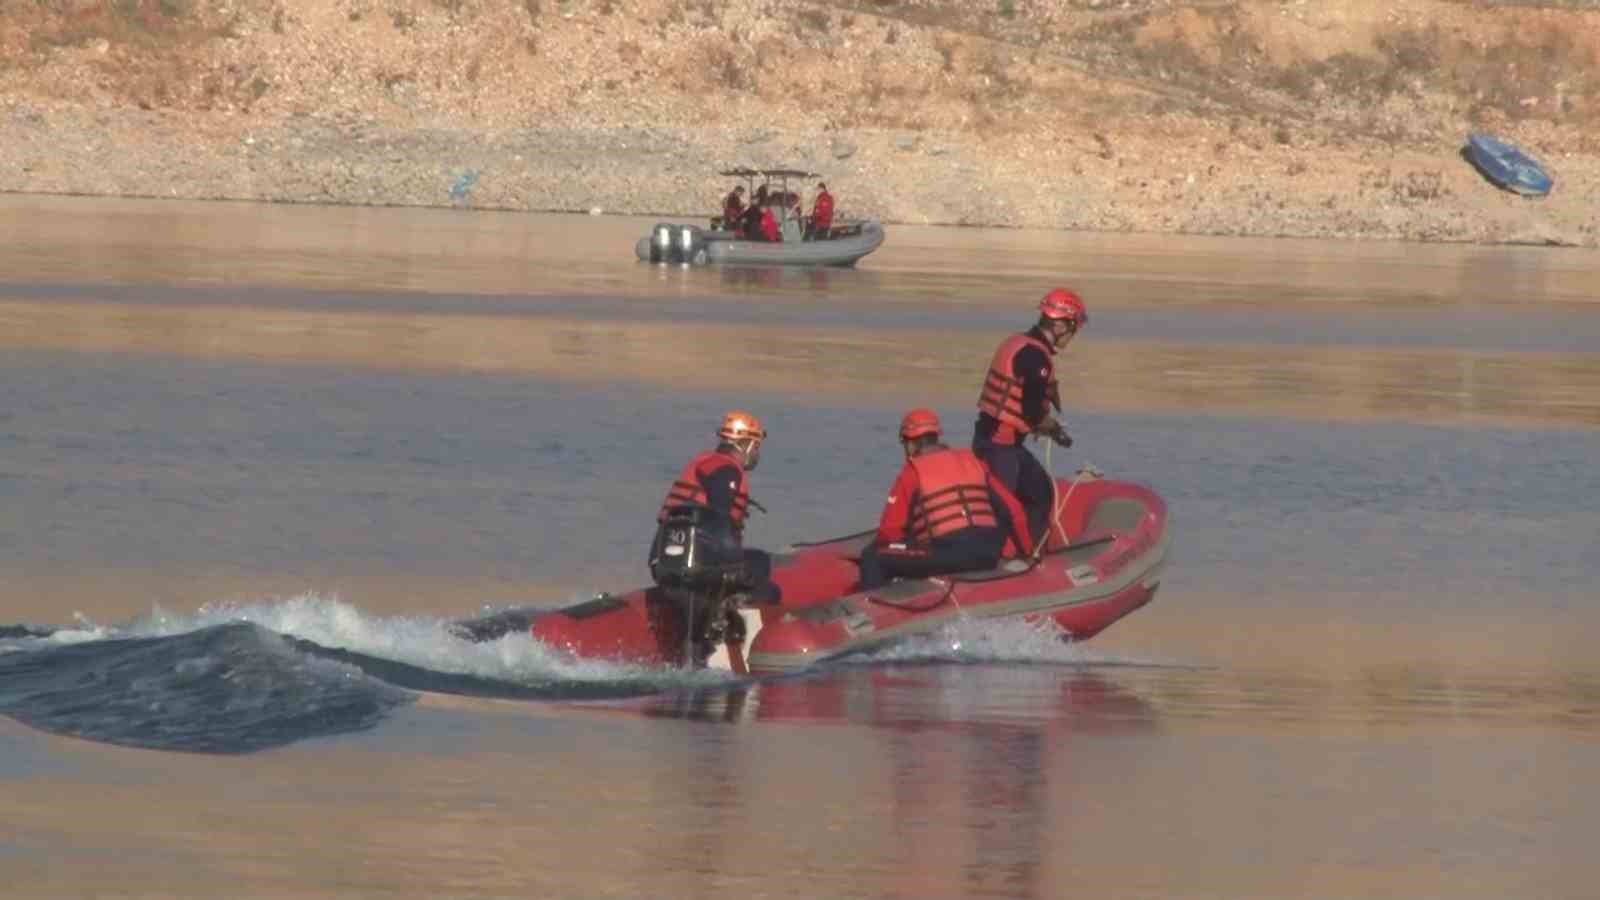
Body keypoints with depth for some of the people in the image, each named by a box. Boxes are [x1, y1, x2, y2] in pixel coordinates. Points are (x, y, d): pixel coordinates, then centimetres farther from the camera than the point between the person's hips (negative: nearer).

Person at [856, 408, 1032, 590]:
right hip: (987, 557, 5)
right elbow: (1012, 508, 17)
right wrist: (1023, 550, 28)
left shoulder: (913, 472, 3)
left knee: (873, 558, 6)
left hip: (945, 557, -5)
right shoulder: (972, 462, 17)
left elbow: (890, 530, 2)